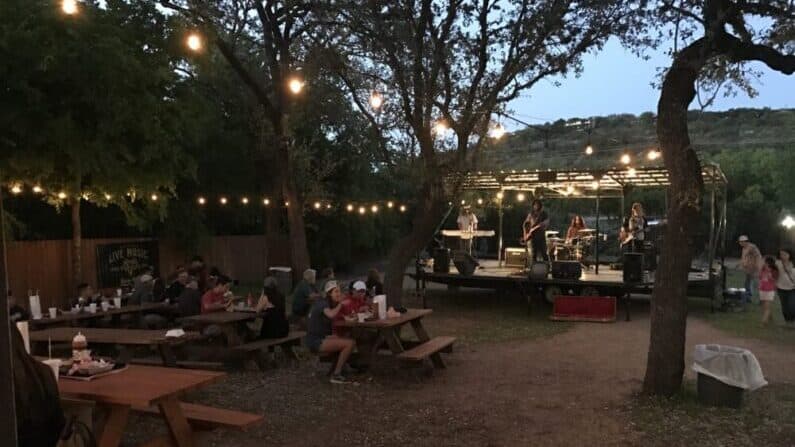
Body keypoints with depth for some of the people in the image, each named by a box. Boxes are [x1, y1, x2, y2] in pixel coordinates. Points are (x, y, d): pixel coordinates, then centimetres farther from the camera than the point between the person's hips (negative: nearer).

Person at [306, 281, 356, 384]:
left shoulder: (332, 304, 15)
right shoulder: (322, 303, -13)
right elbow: (331, 315, -34)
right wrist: (340, 304, -19)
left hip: (323, 338, 9)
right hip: (316, 341, -9)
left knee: (351, 342, 5)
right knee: (350, 343, -18)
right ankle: (336, 375, -11)